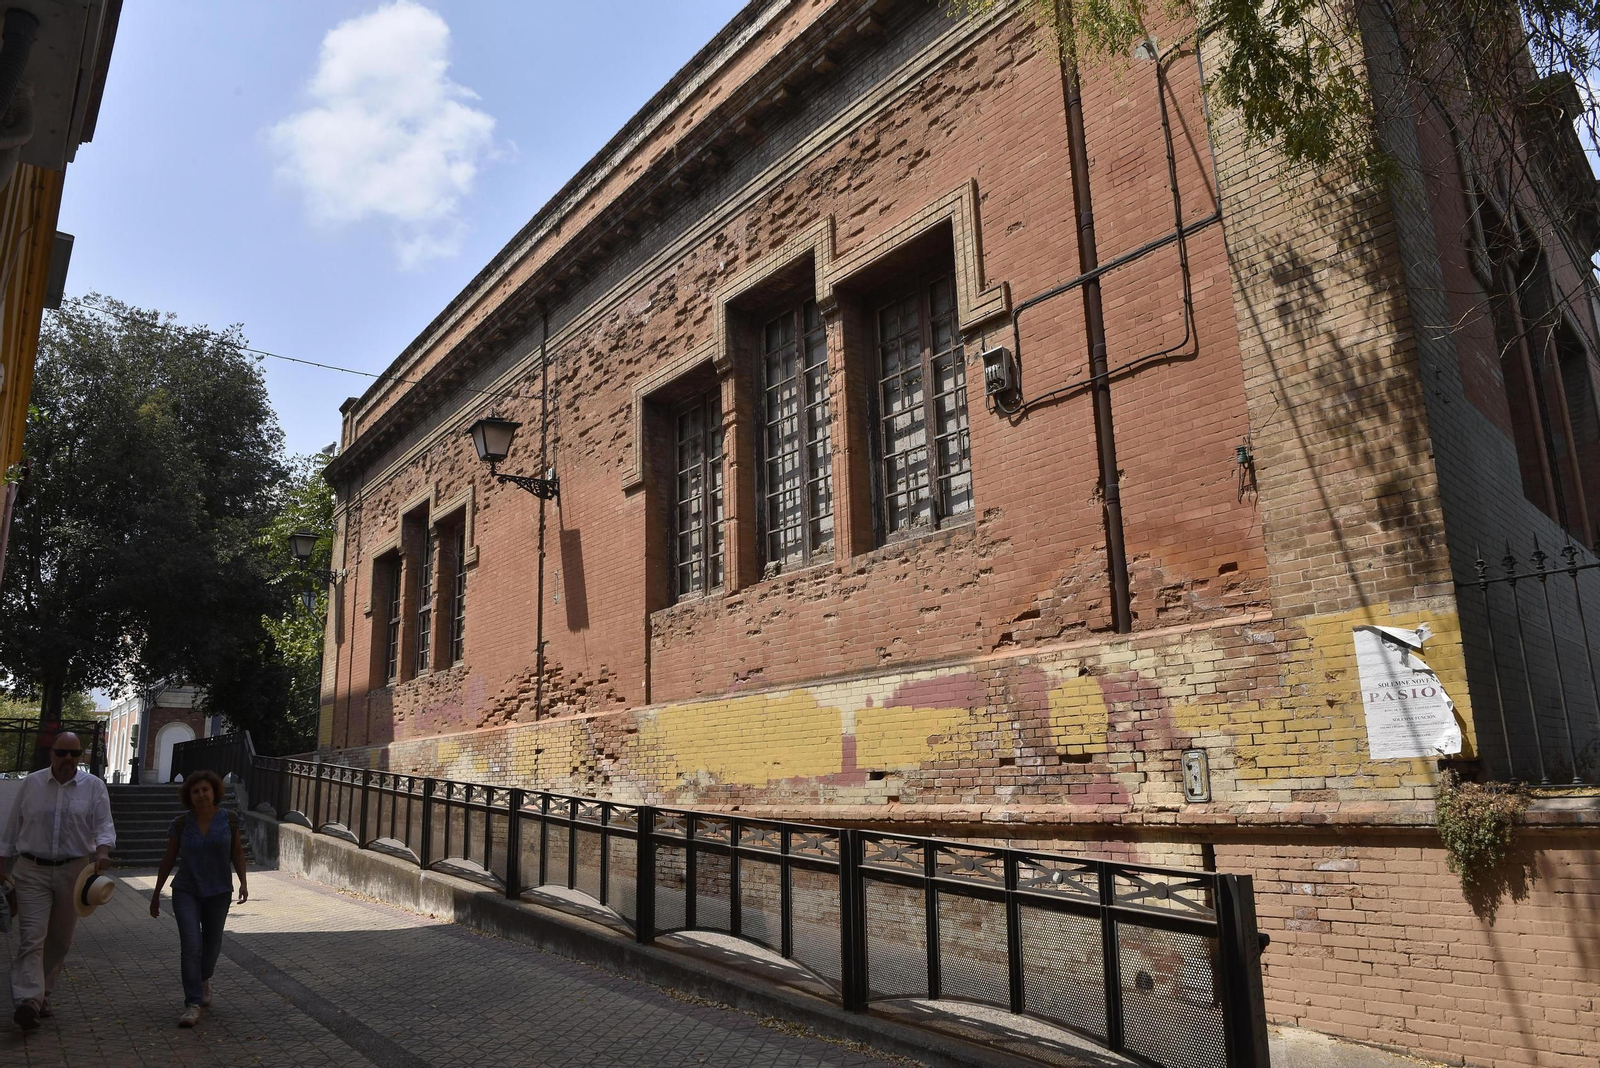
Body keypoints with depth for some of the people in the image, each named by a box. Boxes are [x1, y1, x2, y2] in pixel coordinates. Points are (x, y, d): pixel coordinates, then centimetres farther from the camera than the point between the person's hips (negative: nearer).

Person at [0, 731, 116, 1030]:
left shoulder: (93, 787, 1)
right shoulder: (31, 784, 4)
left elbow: (103, 825, -7)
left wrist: (103, 852, -25)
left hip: (74, 871, 1)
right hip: (32, 871, -1)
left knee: (60, 939, 10)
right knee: (32, 937, -11)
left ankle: (42, 993, 25)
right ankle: (28, 1001, -15)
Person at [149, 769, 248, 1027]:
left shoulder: (228, 819, -6)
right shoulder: (181, 824, -6)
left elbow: (237, 852, 1)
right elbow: (168, 859, 4)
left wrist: (243, 881, -10)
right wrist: (156, 893, 8)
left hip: (218, 892, 1)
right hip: (186, 892, -1)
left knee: (212, 944, 14)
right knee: (190, 944, -14)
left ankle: (204, 979, 46)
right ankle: (193, 1004, -10)